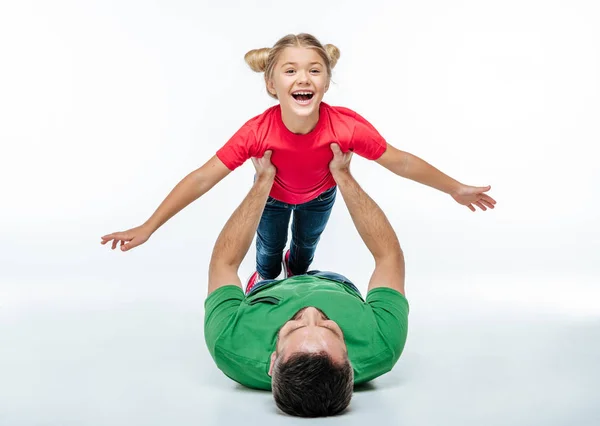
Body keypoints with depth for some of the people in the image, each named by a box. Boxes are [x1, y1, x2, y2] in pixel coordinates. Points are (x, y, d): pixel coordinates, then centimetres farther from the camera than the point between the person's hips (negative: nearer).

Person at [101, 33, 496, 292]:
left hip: (319, 196, 1)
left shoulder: (348, 126, -43)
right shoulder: (257, 132, -43)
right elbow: (201, 179, -37)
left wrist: (457, 189, -19)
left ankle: (296, 277, 62)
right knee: (270, 247, 21)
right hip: (273, 196, -1)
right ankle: (265, 277, 59)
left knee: (306, 245, 24)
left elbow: (402, 163, -28)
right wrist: (147, 228, -37)